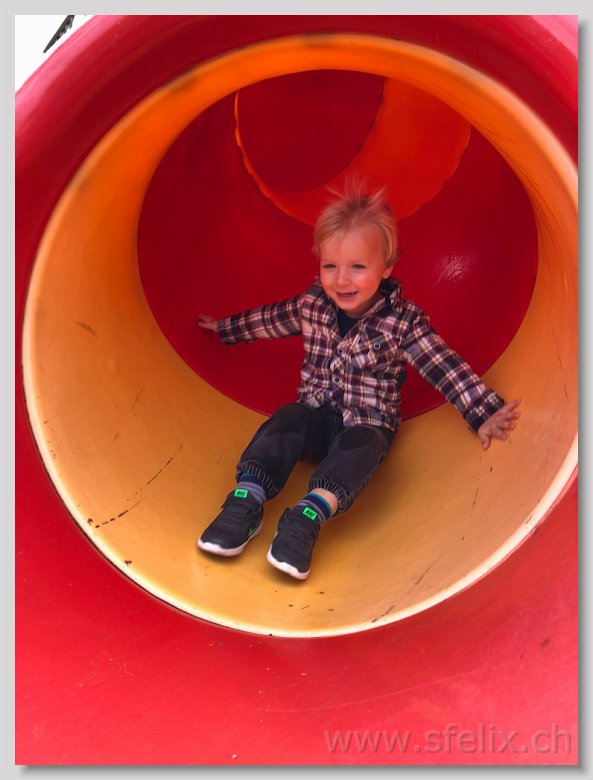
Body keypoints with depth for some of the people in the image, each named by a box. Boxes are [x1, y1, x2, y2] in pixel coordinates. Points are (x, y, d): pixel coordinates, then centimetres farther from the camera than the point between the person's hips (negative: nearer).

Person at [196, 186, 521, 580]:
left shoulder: (403, 321, -13)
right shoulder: (312, 305, -1)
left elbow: (446, 367, -16)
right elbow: (269, 319, 18)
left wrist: (484, 414, -26)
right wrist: (223, 327, 30)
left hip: (367, 425, -3)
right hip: (316, 417, 3)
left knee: (360, 445, -35)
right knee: (286, 419, -29)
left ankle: (308, 517, -51)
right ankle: (247, 503, -39)